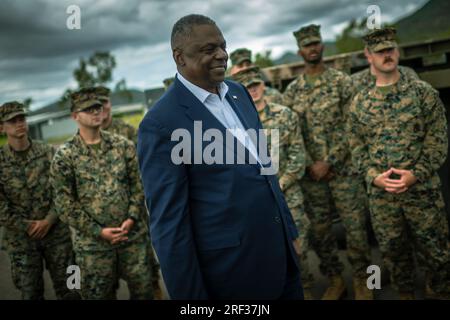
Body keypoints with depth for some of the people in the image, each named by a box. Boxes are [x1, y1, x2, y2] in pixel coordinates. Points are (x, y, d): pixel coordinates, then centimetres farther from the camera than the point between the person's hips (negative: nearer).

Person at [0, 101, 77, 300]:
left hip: (57, 232, 1)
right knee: (30, 292, 12)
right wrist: (27, 227, -9)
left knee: (67, 287, 11)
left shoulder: (49, 152, -1)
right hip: (20, 239, -1)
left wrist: (48, 221, -12)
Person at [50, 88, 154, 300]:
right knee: (99, 294, 12)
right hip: (93, 242, -2)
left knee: (143, 289, 12)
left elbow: (138, 184, 5)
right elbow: (64, 204, -6)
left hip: (134, 234, 2)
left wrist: (131, 218, -9)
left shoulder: (123, 145, 5)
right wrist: (98, 231, -11)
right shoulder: (64, 156, -4)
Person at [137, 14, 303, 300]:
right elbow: (169, 223, -16)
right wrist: (190, 293, -12)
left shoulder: (238, 92, 5)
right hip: (232, 266, -7)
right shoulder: (161, 123, -18)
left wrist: (288, 228, 15)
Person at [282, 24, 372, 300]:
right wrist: (310, 164, -7)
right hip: (311, 173, 3)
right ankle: (335, 280, 28)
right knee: (319, 231, 10)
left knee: (355, 228, 2)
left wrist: (328, 162, -13)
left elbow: (351, 127, -7)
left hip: (343, 168, -3)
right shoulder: (292, 91, 8)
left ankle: (362, 281, 22)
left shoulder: (341, 81, -1)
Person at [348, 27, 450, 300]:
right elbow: (357, 146, 7)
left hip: (423, 188, -2)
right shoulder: (359, 102, 6)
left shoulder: (423, 92, 0)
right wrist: (374, 176, -9)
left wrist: (416, 174, -14)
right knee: (393, 250, 14)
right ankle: (406, 294, 34)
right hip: (380, 192, 2)